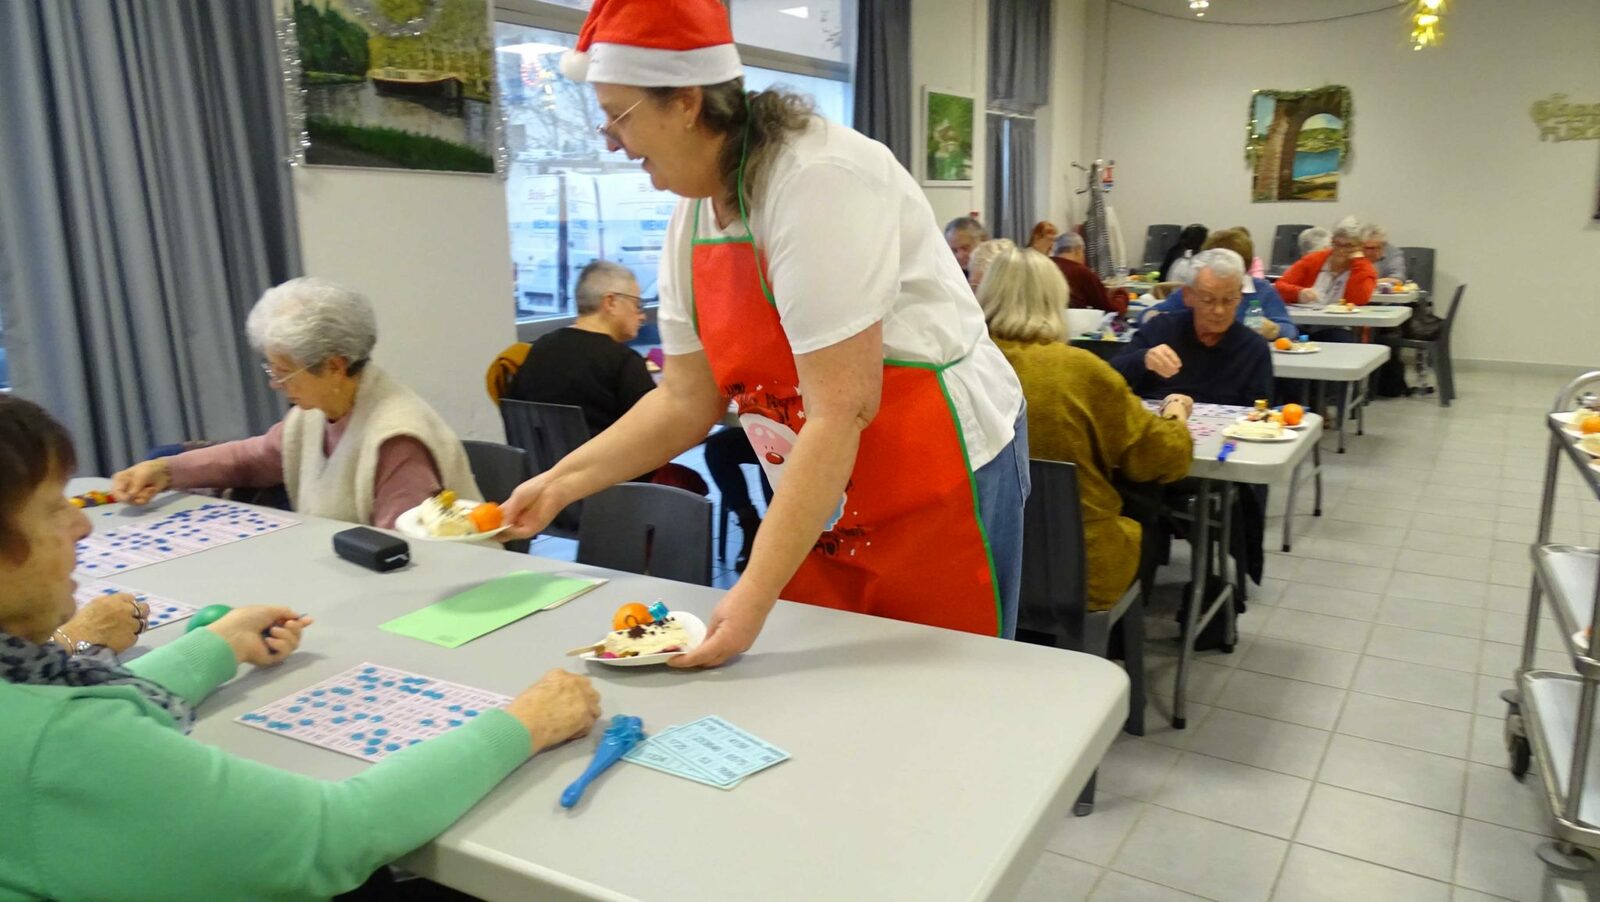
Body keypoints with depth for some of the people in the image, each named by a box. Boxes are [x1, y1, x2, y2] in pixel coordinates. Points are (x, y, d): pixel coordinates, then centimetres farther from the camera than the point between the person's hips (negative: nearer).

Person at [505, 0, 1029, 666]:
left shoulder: (815, 181, -23)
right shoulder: (692, 218, 2)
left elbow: (842, 413, -27)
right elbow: (685, 401, 7)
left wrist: (758, 588, -27)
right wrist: (562, 482, 3)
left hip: (940, 484, -7)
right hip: (822, 501, 7)